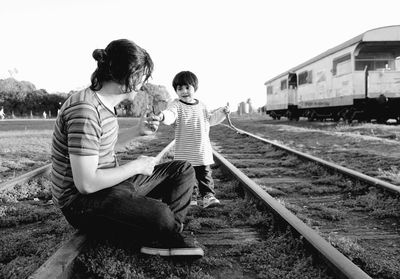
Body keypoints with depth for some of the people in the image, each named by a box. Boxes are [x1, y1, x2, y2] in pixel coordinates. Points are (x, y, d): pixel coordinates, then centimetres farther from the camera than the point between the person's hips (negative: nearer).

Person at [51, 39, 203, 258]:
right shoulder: (85, 110, -25)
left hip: (108, 183, 10)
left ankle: (164, 237, -4)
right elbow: (86, 184, -28)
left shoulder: (105, 104, 6)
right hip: (82, 202, -9)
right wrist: (136, 166, -17)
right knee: (160, 216, -32)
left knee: (183, 170, 7)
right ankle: (165, 234, 4)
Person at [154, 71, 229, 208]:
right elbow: (170, 114, -27)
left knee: (205, 174, 7)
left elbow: (210, 119, 24)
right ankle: (190, 197, 20)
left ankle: (208, 195, 17)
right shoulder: (177, 105, -6)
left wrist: (222, 112, 12)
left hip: (202, 149, 3)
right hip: (185, 152, -3)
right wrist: (162, 116, -50)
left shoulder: (201, 106, 11)